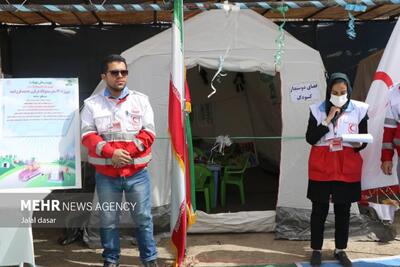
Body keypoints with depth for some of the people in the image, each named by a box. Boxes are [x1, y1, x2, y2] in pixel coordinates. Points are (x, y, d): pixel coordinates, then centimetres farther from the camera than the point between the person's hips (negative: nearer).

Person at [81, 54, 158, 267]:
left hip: (137, 172, 1)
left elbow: (148, 132, 0)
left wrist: (127, 152, -13)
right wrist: (111, 152, -18)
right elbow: (87, 135, -4)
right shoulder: (92, 104, 3)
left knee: (143, 218, 6)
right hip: (106, 174, 0)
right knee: (108, 220, 9)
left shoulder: (141, 100, 6)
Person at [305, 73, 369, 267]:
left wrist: (358, 145, -18)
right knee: (320, 209, 5)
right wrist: (328, 120, -16)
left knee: (343, 210, 10)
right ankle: (316, 250, 20)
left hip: (348, 167, 1)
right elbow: (310, 138, -9)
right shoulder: (318, 110, -2)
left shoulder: (358, 110, 0)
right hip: (322, 166, -1)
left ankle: (340, 250, 26)